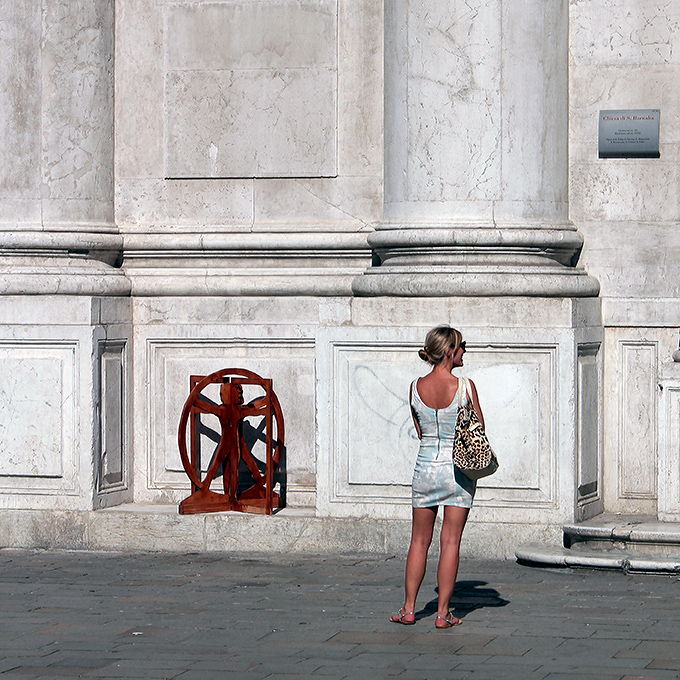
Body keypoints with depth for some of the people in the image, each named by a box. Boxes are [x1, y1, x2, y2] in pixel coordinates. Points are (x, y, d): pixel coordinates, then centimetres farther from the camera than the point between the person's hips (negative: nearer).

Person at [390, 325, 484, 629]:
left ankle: (409, 609, 15)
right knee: (451, 542, 3)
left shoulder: (416, 388, -3)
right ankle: (443, 613, 4)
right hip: (458, 468, -3)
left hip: (426, 465, 3)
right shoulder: (465, 387, -13)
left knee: (419, 540, 13)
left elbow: (421, 432, 8)